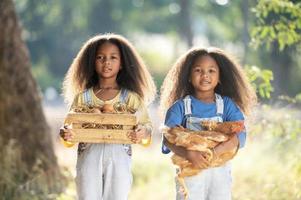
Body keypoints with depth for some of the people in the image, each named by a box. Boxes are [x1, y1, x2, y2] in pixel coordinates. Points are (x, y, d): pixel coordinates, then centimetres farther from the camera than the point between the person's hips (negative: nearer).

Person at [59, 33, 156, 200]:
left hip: (119, 159, 0)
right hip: (89, 159, 0)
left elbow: (146, 124, 3)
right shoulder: (82, 97, 7)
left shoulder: (131, 98, 5)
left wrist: (143, 133, -20)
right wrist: (66, 134, -17)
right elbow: (71, 127, 6)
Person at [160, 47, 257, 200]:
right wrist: (189, 154, -32)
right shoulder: (180, 106, 0)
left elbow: (240, 134, -11)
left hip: (219, 173, 1)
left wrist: (216, 151, -28)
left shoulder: (227, 105, 3)